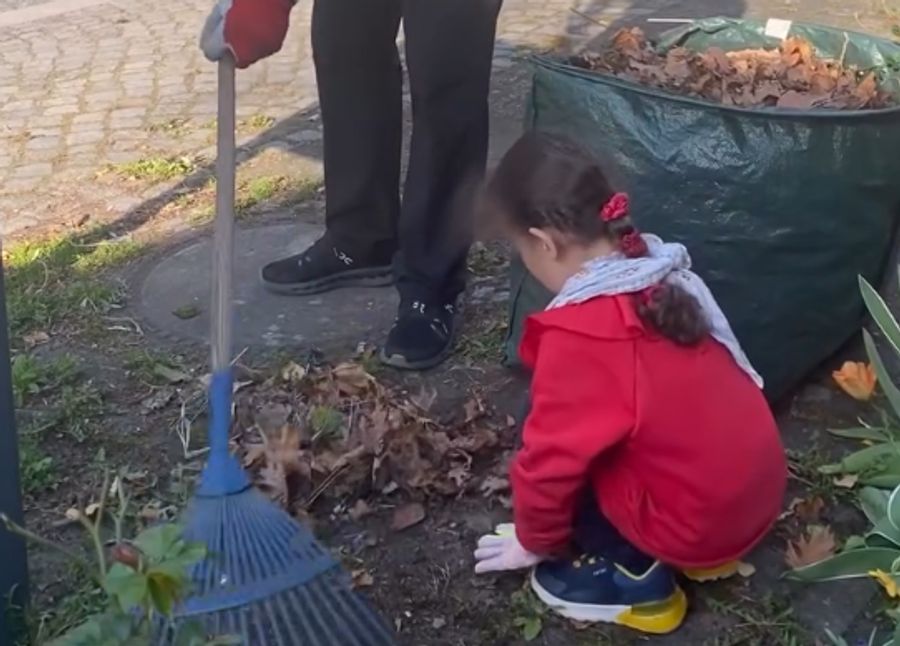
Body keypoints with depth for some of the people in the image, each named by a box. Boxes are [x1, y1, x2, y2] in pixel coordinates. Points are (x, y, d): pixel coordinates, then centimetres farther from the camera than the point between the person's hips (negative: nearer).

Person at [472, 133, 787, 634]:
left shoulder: (578, 336, -23)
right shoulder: (663, 274, 1)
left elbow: (551, 459, -15)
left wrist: (534, 540, 4)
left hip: (701, 518, -8)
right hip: (761, 488, 8)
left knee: (566, 451, 1)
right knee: (588, 435, 20)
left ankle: (636, 579, 6)